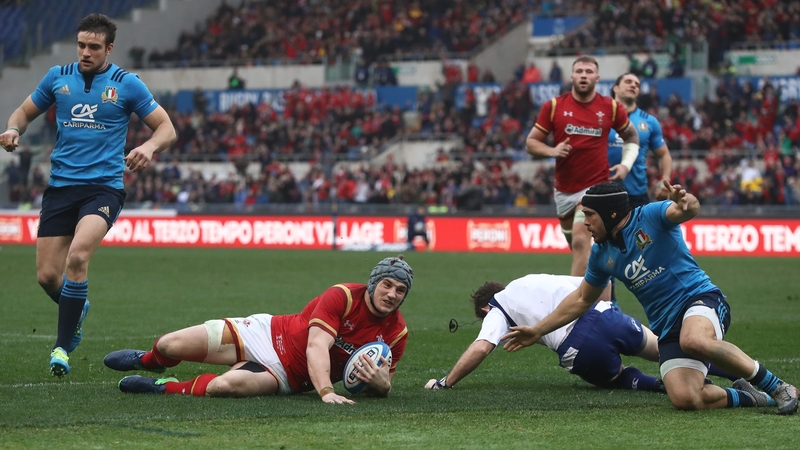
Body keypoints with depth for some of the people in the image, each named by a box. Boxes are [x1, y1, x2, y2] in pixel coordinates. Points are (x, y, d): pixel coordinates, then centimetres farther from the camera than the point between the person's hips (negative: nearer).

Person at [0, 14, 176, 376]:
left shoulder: (126, 84, 0)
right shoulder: (58, 77, 8)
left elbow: (166, 128, 4)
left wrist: (149, 148, -18)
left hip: (104, 186, -4)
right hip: (60, 184, 4)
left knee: (77, 255, -28)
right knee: (47, 275, 0)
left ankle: (63, 346, -17)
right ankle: (77, 310, 36)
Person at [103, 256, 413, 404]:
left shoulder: (396, 333, -9)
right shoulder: (343, 296, -20)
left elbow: (382, 387, 2)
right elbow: (317, 347, -30)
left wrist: (381, 383, -25)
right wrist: (325, 391, -47)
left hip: (289, 376, 1)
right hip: (270, 334, -1)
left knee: (224, 385, -33)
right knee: (172, 345, -6)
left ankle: (165, 388, -4)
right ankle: (149, 360, 35)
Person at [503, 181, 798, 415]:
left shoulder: (650, 216, -6)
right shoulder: (602, 255, 11)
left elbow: (689, 211, -26)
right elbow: (581, 300, 25)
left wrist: (685, 203, -51)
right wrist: (538, 331, 24)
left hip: (700, 299, -5)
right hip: (667, 327, 5)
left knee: (693, 340, -42)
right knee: (684, 399, -23)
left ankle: (776, 386, -24)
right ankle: (742, 397, 6)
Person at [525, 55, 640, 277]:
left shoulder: (611, 107, -1)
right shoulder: (554, 106, -1)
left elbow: (632, 137, 15)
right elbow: (531, 142, 2)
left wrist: (626, 164, 0)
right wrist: (552, 151, -17)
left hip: (596, 186, -3)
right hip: (563, 190, 3)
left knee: (581, 241, -21)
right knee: (578, 248, 14)